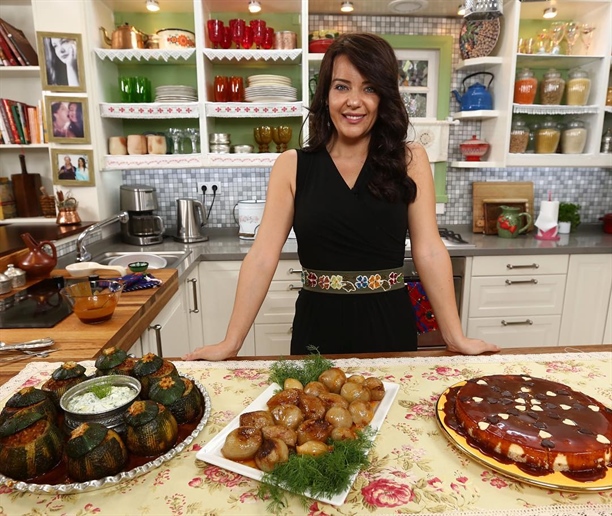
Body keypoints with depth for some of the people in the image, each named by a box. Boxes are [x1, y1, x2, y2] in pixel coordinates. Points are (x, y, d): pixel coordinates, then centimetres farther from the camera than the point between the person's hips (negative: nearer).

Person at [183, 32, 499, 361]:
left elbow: (429, 253, -4)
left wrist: (455, 338, -5)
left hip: (389, 322, 1)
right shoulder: (291, 166, -4)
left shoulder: (409, 160, -3)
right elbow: (262, 256, -8)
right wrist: (231, 343, -9)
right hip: (318, 324, 0)